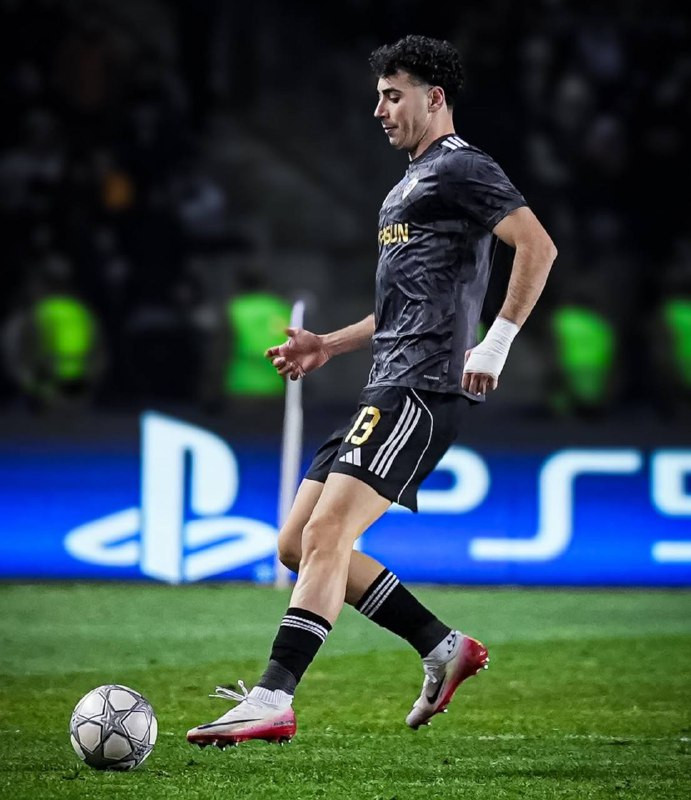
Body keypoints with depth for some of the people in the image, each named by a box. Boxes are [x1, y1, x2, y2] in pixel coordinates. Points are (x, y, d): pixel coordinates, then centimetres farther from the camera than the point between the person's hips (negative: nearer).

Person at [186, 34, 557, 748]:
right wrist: (329, 345, 24)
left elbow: (537, 246, -16)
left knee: (325, 534, -20)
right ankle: (445, 648, 12)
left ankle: (273, 699, -26)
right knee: (296, 543, 7)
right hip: (388, 391, 11)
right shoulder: (410, 184, 26)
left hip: (423, 388, -11)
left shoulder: (460, 168, -5)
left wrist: (497, 342, -21)